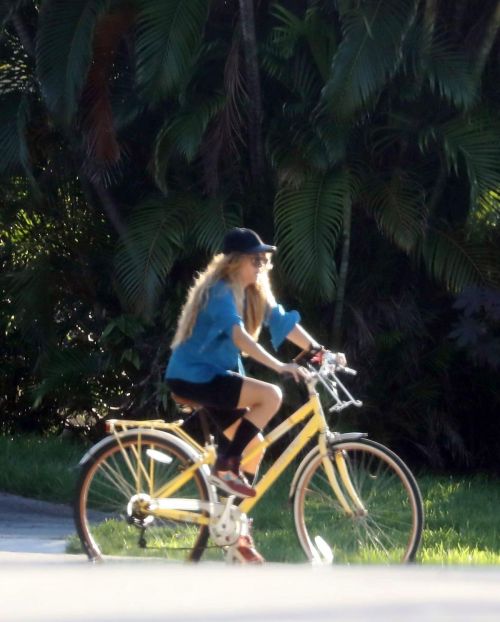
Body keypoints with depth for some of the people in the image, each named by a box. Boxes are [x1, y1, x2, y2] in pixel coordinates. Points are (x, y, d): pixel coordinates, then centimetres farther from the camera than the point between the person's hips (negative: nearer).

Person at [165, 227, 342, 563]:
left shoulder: (254, 293, 8)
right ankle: (225, 466, -14)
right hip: (193, 377, -10)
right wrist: (280, 366, -42)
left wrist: (320, 351, -7)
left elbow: (284, 322, 4)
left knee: (253, 444, 6)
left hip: (214, 375, 10)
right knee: (270, 396, -23)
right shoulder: (221, 292, -20)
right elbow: (239, 335, -34)